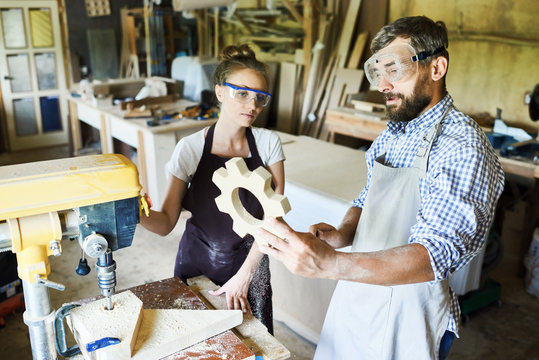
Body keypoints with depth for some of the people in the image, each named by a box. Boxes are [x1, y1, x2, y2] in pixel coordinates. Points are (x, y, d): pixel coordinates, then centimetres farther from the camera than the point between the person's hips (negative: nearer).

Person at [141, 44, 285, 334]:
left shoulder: (268, 143, -10)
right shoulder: (190, 148, -14)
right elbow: (166, 222, -14)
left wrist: (244, 275, -11)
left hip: (249, 262, 1)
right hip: (198, 262, 0)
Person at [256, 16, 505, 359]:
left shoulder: (463, 148, -22)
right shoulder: (392, 134, 3)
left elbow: (434, 255, -32)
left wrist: (328, 263, -45)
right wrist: (341, 234, -9)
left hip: (409, 316, -6)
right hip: (356, 296, 7)